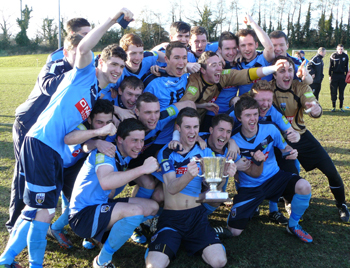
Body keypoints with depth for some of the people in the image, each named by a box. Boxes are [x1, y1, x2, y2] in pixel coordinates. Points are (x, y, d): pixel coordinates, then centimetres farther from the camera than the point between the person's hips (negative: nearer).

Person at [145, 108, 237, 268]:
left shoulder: (204, 151, 6)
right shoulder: (166, 153, -3)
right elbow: (171, 188, -17)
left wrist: (225, 174, -28)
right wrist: (189, 175, -39)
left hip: (196, 214, 3)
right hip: (171, 217, -3)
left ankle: (190, 242, 10)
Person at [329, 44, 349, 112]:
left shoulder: (345, 56, 4)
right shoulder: (333, 56, 0)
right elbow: (330, 66, 4)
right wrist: (330, 75, 0)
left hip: (342, 76, 1)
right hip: (334, 75, -1)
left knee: (341, 92, 5)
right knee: (333, 92, 0)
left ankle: (341, 107, 13)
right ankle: (333, 107, 8)